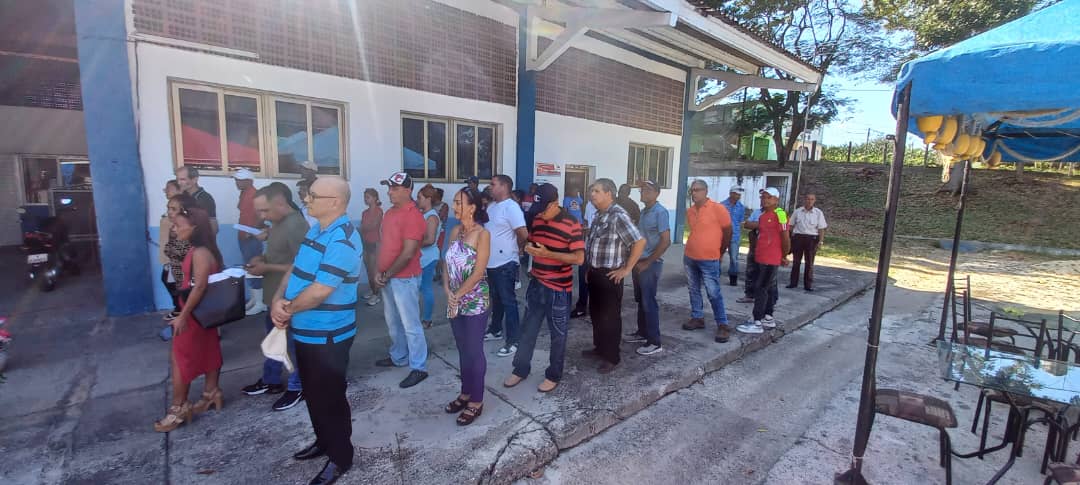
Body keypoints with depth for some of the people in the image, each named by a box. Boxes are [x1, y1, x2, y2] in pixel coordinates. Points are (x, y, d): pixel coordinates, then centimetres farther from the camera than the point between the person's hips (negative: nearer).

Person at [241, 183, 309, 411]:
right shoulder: (279, 222, 6)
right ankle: (270, 381, 41)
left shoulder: (296, 226, -25)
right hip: (275, 295, 10)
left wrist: (267, 268, -21)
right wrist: (263, 258, 2)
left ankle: (297, 388, 23)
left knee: (293, 343, 6)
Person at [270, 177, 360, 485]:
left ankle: (340, 457, 27)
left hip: (328, 336, -9)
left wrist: (288, 308, -10)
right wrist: (278, 300, -7)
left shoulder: (342, 241, -25)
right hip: (305, 331, 9)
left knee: (329, 397, 7)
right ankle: (323, 440, 44)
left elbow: (320, 290, -27)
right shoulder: (315, 231, 8)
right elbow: (295, 270, 10)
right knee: (312, 393, 24)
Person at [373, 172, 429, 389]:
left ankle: (418, 368, 10)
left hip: (404, 278, -9)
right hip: (387, 278, 9)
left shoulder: (413, 216, -18)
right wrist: (378, 272, 3)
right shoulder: (389, 213, 11)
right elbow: (382, 243, 13)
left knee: (410, 324, -1)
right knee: (392, 321, 20)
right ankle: (398, 357, 38)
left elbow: (408, 253, -21)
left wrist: (387, 275, -12)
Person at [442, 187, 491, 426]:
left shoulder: (482, 234, -13)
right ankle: (465, 393, 33)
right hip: (455, 302, 6)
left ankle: (477, 401, 20)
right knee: (463, 350, 17)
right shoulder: (455, 232, 6)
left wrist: (458, 296, -13)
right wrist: (448, 293, -7)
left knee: (474, 351, 5)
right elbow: (447, 264, 6)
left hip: (475, 302, -6)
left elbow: (478, 273, -17)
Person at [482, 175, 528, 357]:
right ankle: (496, 330, 37)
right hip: (491, 263, 8)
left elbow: (523, 234, -22)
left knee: (508, 302, -1)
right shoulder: (491, 206, 11)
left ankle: (513, 341, 9)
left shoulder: (511, 207, -17)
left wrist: (515, 249, -5)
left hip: (505, 264, -8)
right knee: (496, 299, 21)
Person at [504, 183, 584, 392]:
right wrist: (529, 247, -6)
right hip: (536, 284, 6)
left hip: (559, 289, -6)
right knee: (528, 330, 16)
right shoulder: (536, 219, 3)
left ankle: (553, 375, 28)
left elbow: (579, 258, -18)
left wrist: (547, 253, -25)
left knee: (557, 335, 10)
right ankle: (520, 369, 33)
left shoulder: (571, 224, -16)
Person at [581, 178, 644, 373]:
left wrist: (626, 269, -18)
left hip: (610, 275, -9)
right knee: (595, 313, 19)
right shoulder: (598, 215, 10)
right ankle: (600, 347, 36)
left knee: (610, 316, 3)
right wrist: (589, 268, 16)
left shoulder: (618, 216, -18)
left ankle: (612, 357, 17)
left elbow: (640, 241, -24)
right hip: (594, 273, 9)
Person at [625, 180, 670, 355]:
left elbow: (666, 242, -20)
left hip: (651, 264, -8)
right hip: (639, 262, 8)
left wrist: (647, 262, -17)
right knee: (640, 300, 16)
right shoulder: (643, 212, 11)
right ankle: (642, 333, 29)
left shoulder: (660, 212, -14)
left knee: (649, 302, -3)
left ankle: (654, 342, 7)